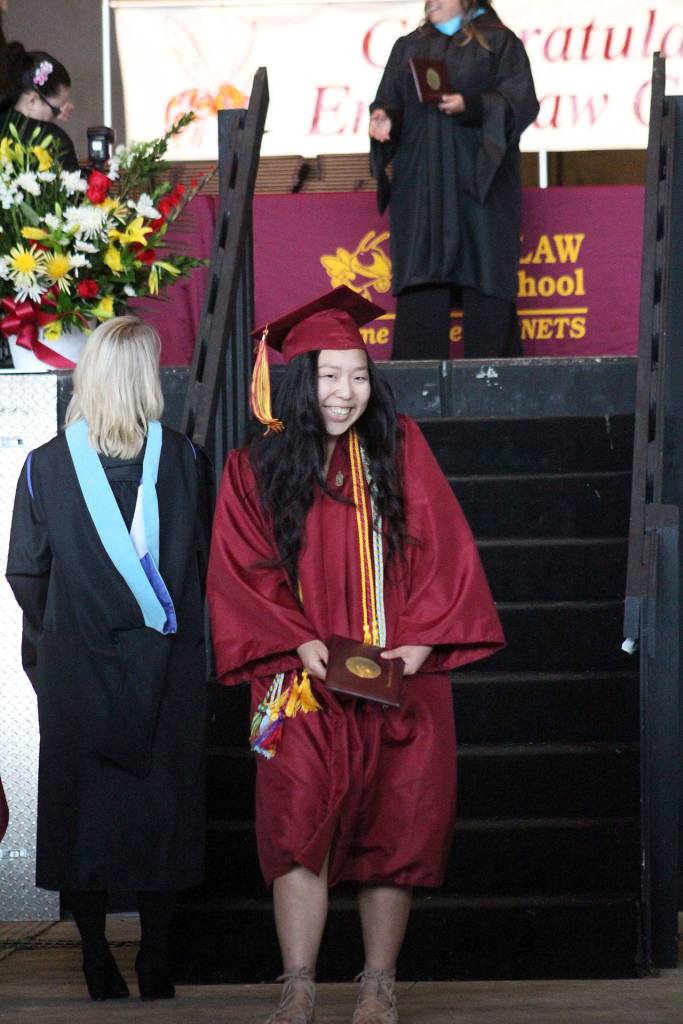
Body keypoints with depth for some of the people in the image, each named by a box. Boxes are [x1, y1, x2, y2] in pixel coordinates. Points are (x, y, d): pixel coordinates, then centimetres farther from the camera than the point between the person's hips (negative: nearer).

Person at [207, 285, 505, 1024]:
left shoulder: (399, 449, 5)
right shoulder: (255, 468, 3)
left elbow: (443, 549, 2)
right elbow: (241, 570, 0)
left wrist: (419, 642, -10)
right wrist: (300, 642, -14)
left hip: (399, 681, 1)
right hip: (304, 684, -1)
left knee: (393, 830, 2)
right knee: (298, 829, -9)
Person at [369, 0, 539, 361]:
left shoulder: (499, 43, 7)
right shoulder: (408, 47, 20)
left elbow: (520, 100, -4)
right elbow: (390, 101, 15)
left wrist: (470, 105, -19)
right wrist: (385, 118, -8)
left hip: (481, 182, -3)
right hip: (419, 183, 3)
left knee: (484, 274, -7)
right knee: (422, 283, -3)